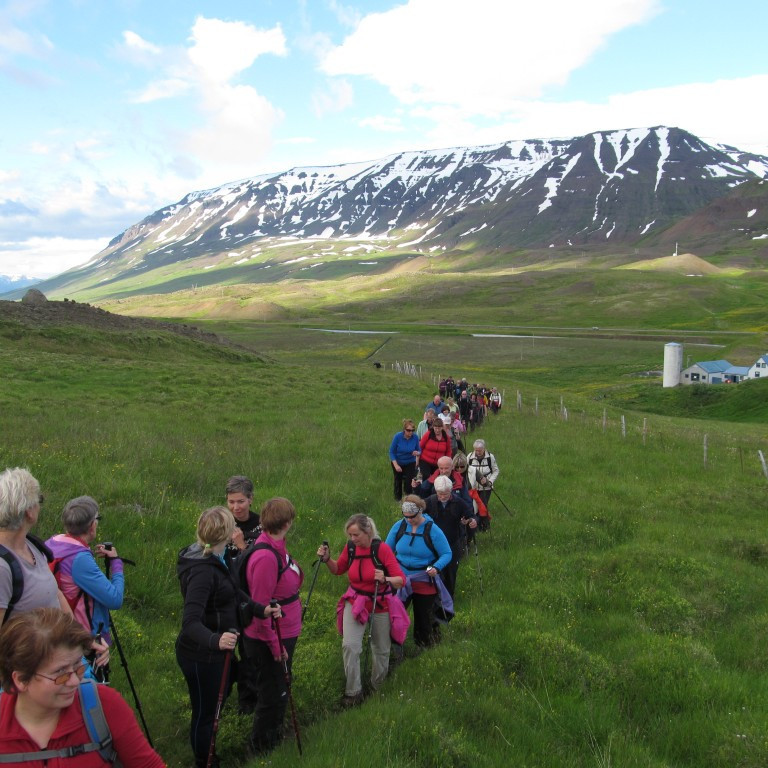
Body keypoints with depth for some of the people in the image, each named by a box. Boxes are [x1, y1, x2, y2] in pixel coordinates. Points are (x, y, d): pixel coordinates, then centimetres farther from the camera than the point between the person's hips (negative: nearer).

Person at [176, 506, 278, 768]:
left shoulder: (216, 560, 1)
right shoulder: (202, 570, -30)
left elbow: (231, 597, 11)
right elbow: (190, 622, -38)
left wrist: (261, 609, 1)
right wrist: (215, 640, -54)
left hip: (212, 651, 10)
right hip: (201, 654, -10)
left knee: (215, 703, 26)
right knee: (205, 712, 9)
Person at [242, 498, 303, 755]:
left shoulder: (276, 548, 0)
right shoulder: (266, 556, -29)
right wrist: (275, 646, -19)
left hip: (284, 635, 9)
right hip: (271, 641, -9)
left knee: (280, 692, 26)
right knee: (272, 696, 9)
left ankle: (274, 737, 45)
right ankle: (262, 747, 29)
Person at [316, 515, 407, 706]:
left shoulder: (382, 549, -20)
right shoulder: (350, 547, -8)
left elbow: (401, 579, -18)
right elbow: (338, 569, 10)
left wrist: (385, 579, -37)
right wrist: (327, 559, -8)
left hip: (380, 605, -2)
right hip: (355, 602, 2)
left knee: (381, 649, 12)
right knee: (350, 645, -13)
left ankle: (377, 687, 37)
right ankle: (353, 691, 4)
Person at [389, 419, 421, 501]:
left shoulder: (415, 437, -20)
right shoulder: (397, 436, -24)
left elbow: (419, 450, -6)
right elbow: (391, 452, -17)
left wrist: (418, 453, -30)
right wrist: (396, 465, -24)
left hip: (410, 463, 0)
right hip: (398, 462, 0)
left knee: (409, 482, -13)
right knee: (398, 480, 20)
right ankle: (398, 498, 44)